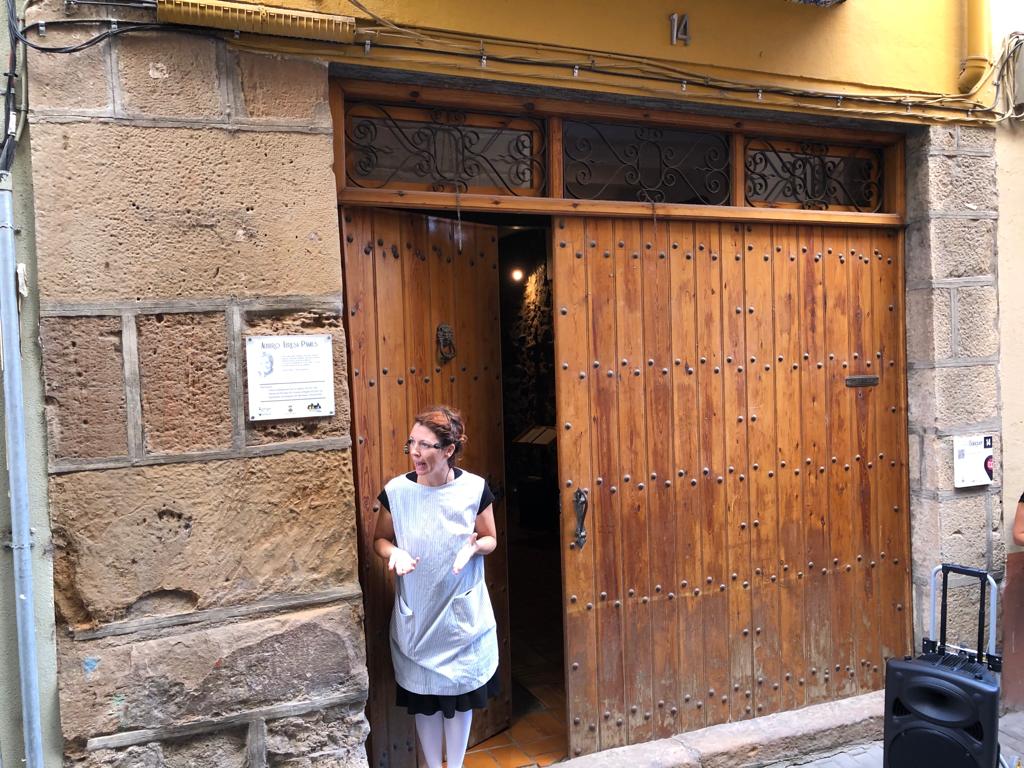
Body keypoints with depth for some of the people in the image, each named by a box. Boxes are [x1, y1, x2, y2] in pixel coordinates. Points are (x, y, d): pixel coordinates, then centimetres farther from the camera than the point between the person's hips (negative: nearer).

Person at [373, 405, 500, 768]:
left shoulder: (475, 488, -12)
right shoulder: (396, 490, -11)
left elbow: (491, 539, 1)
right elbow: (380, 539, 3)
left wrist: (474, 546, -21)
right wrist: (394, 553, -19)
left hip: (463, 610, 0)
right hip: (416, 613, 0)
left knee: (461, 691, 13)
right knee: (424, 696, 13)